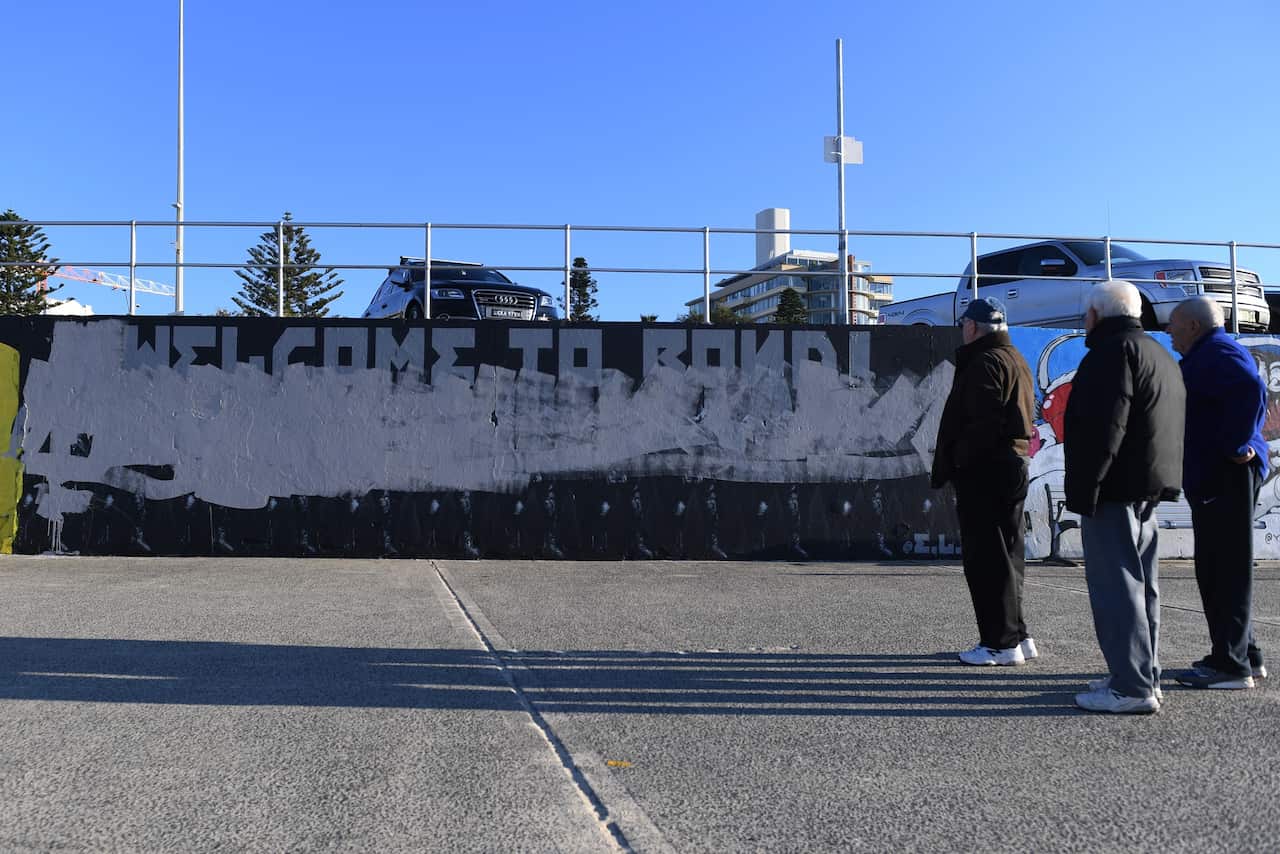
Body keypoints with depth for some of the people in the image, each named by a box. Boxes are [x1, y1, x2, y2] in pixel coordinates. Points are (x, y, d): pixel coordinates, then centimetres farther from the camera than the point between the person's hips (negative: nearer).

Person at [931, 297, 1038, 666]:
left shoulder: (984, 363, -13)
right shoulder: (1017, 361, 20)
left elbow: (979, 424, -23)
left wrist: (950, 465, -15)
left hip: (984, 472, -10)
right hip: (1014, 465, 10)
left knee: (986, 558, -5)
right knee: (1006, 556, 16)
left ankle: (1001, 642, -2)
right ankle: (1015, 636, 23)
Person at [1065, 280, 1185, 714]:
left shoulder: (1114, 351, -12)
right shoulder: (1160, 354, 22)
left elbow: (1103, 427, -21)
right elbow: (1168, 429, 22)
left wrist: (1083, 489, -20)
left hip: (1116, 489, -10)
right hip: (1150, 490, 10)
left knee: (1115, 585, -8)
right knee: (1140, 583, 15)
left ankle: (1132, 688, -7)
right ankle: (1144, 676, 22)